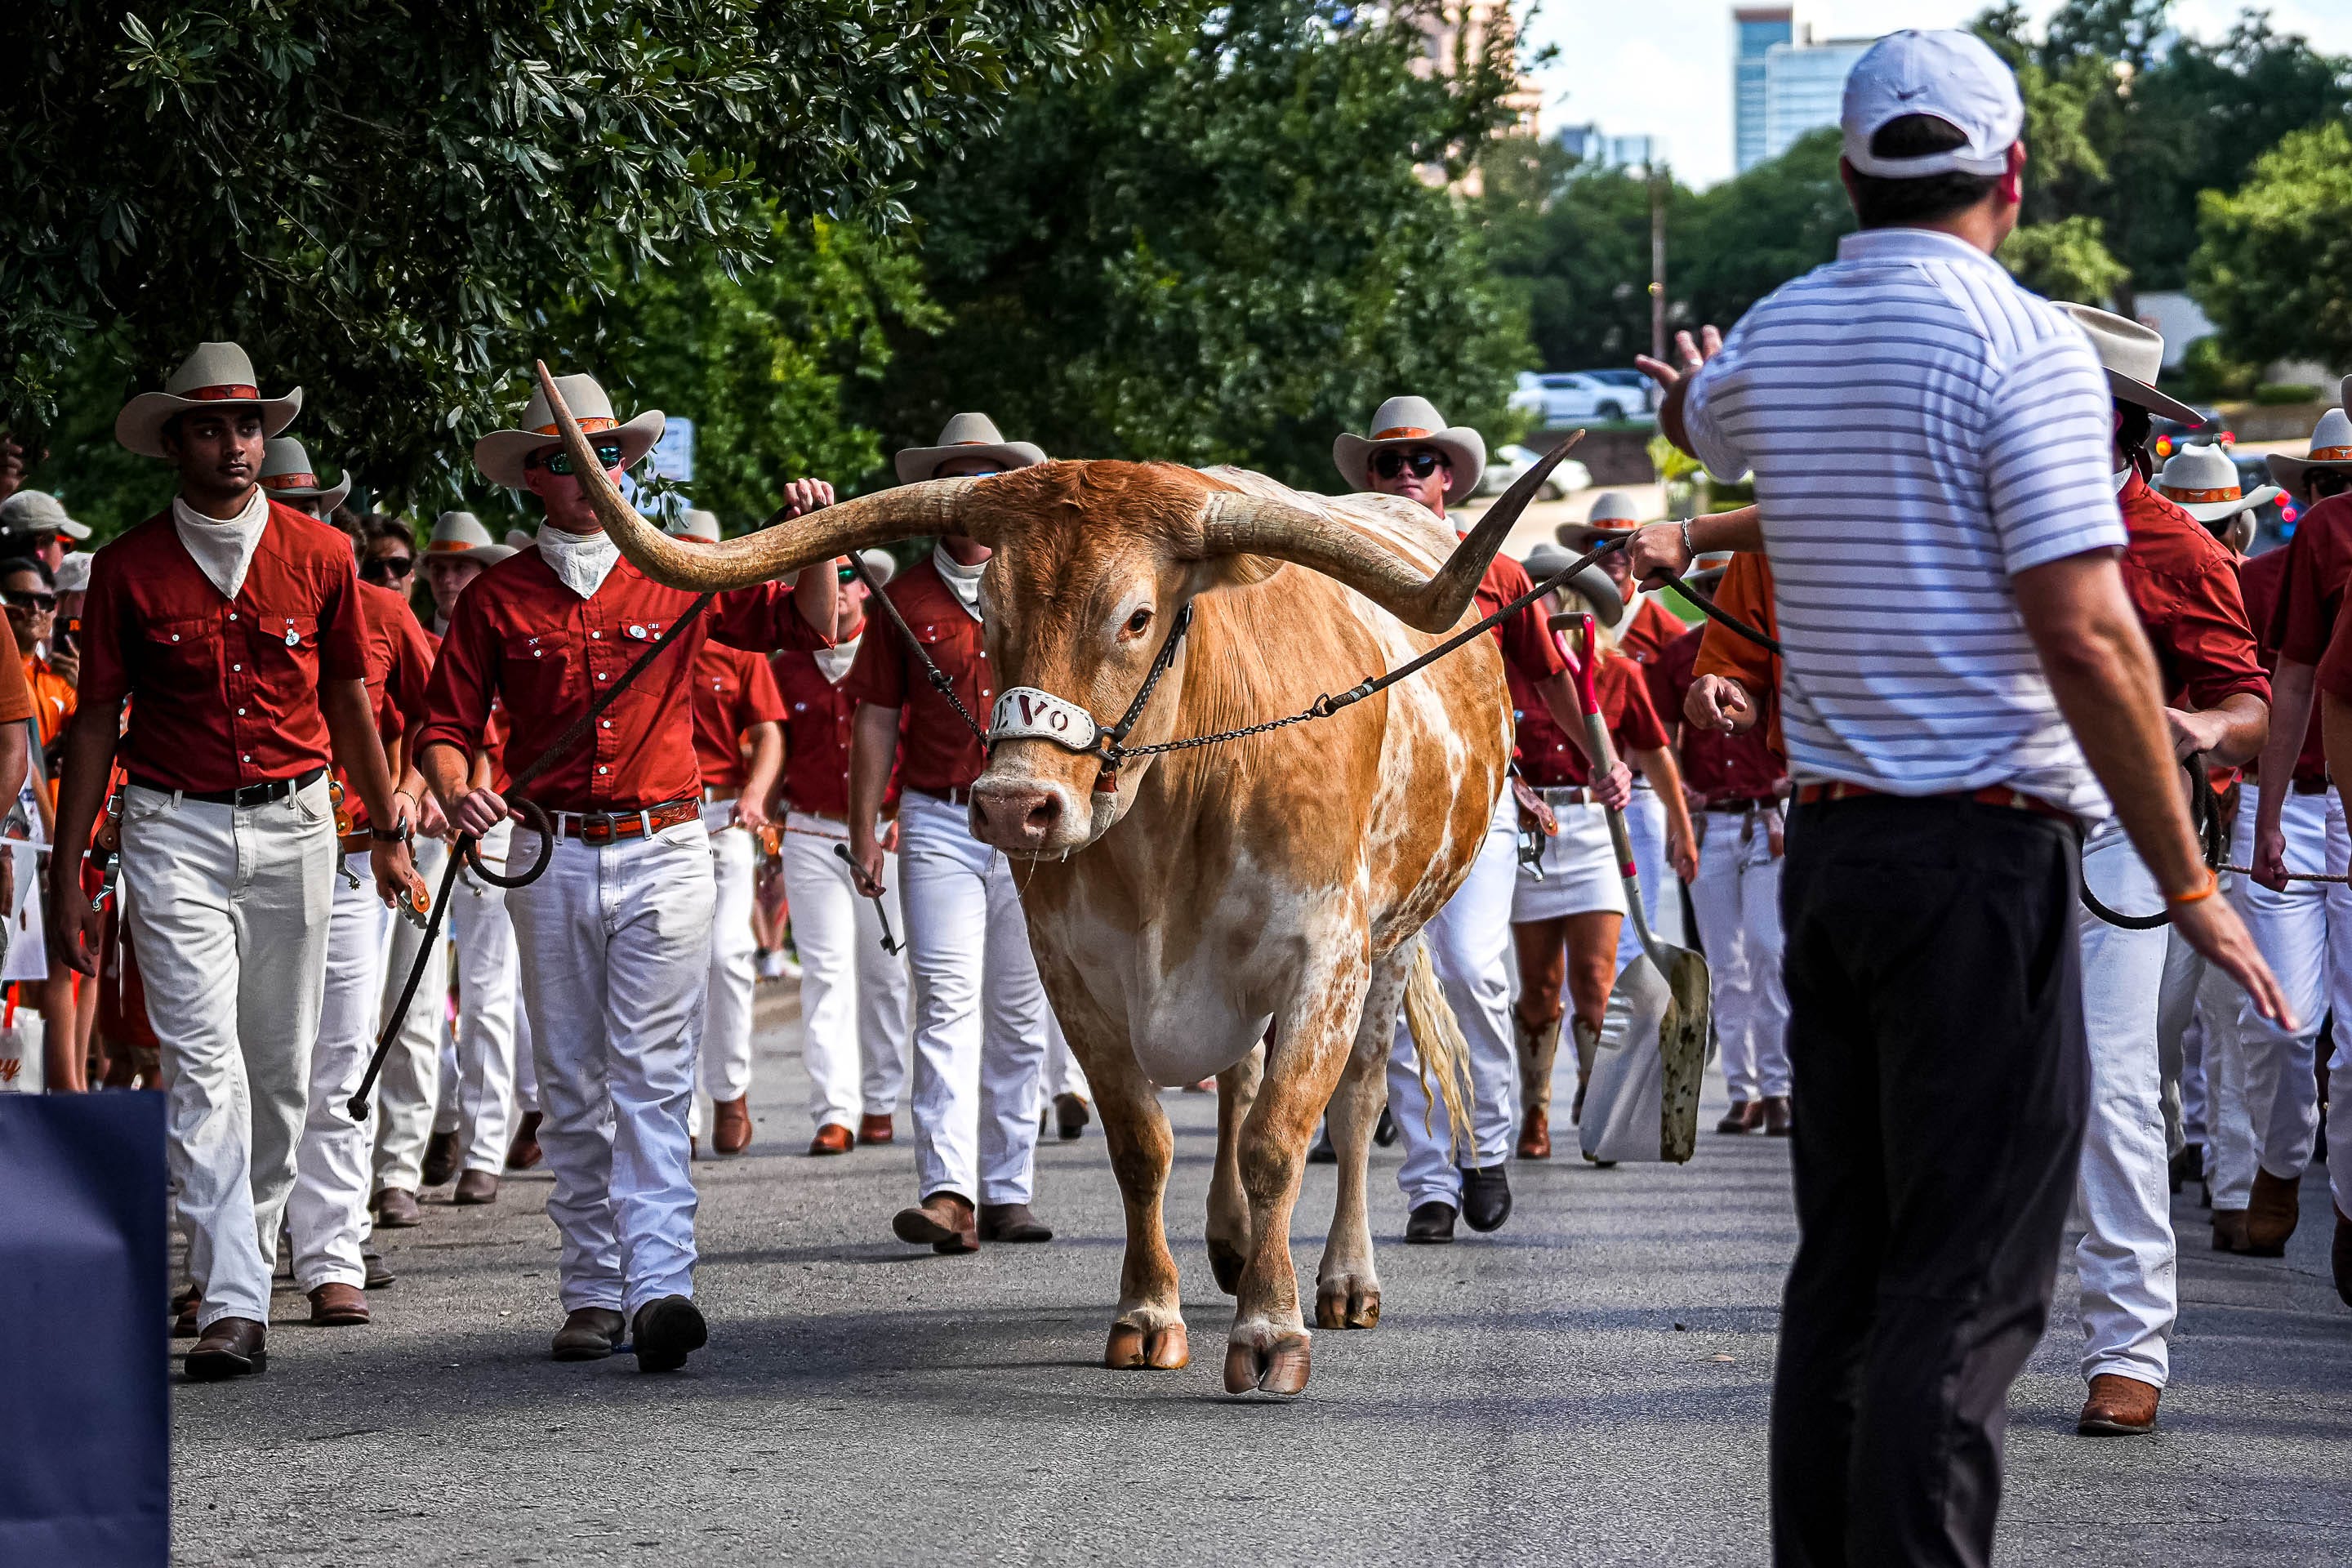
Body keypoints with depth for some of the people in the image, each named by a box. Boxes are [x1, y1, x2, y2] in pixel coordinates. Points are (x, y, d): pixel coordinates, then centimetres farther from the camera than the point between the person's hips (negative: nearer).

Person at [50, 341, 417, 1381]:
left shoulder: (319, 556, 5)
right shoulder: (129, 568, -1)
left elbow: (349, 702, 14)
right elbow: (96, 720, 3)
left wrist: (388, 830, 17)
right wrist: (68, 871, 1)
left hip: (294, 826, 2)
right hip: (174, 829, -2)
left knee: (282, 1068, 8)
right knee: (204, 1064, -12)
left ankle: (250, 1249, 27)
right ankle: (231, 1303, -17)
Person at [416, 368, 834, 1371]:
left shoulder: (677, 574, 6)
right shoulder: (497, 599, 6)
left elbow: (808, 628, 10)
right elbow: (448, 727, 6)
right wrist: (456, 791, -15)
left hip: (664, 848, -1)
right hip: (552, 860, 2)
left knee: (653, 1076, -10)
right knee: (571, 1088, 6)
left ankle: (661, 1288, -18)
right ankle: (594, 1293, 12)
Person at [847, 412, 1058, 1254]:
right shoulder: (906, 598, 7)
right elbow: (876, 719, 8)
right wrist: (864, 831, 2)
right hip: (938, 826, -1)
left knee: (1020, 1016, 7)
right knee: (948, 1002, -14)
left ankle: (1007, 1192, 15)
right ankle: (949, 1194, -22)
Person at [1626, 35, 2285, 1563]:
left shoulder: (1775, 339, 10)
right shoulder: (2021, 343, -11)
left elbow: (1697, 425, 36)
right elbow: (2087, 635, -18)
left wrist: (1690, 387, 62)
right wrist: (2191, 882, -12)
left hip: (1829, 844, 7)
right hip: (1986, 856, -7)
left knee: (1847, 1255, 13)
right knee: (1972, 1280, -7)